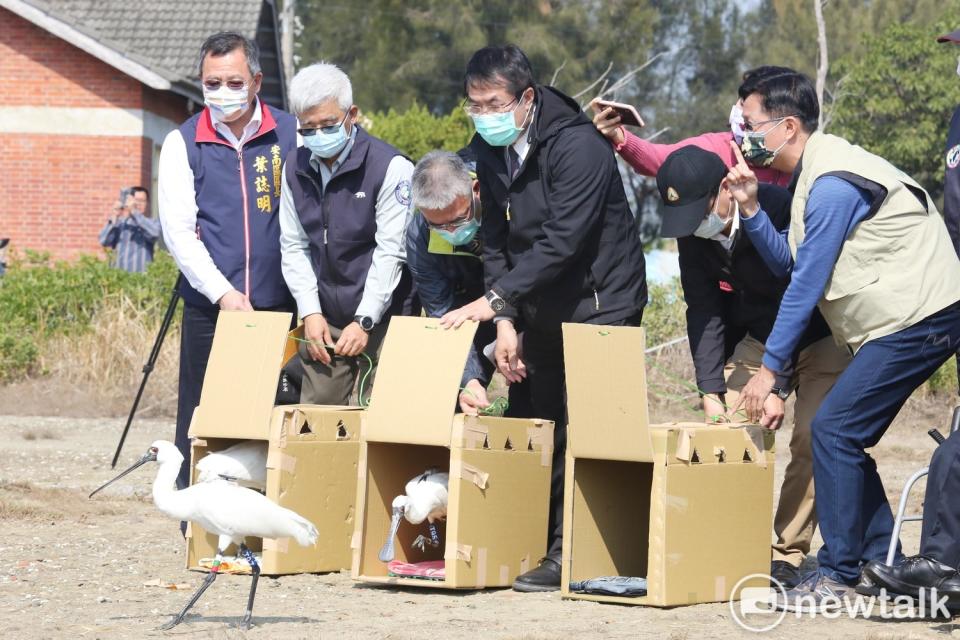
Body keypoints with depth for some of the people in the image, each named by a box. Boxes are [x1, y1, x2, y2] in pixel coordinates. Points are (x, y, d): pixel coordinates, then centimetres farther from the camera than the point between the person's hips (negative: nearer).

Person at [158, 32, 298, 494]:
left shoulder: (291, 135, 5)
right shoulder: (182, 144, 4)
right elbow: (179, 231, -2)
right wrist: (223, 293, -13)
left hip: (277, 307, 0)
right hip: (209, 308, 0)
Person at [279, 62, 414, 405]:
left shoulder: (390, 167, -11)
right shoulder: (295, 167, 7)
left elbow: (390, 252, -12)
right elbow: (293, 247, 10)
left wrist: (364, 322, -14)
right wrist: (310, 312, -1)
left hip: (381, 322, -5)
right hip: (323, 322, 5)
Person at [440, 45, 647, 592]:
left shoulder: (578, 146, -22)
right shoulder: (489, 150, 2)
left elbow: (561, 242, -28)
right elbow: (496, 241, 5)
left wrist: (495, 301, -29)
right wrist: (505, 321, -6)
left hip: (600, 304, -7)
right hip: (540, 310, 7)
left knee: (582, 429, -11)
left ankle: (568, 553, -9)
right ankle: (541, 543, 11)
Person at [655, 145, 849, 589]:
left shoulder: (781, 211, -31)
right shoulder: (692, 231, -12)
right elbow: (703, 311, -9)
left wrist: (778, 387, -32)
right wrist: (711, 392, -18)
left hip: (818, 335, -5)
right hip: (759, 338, 5)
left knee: (810, 437, -16)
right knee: (728, 429, -10)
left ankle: (788, 554, -10)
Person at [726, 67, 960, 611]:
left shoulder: (832, 184, -18)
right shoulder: (814, 176, 14)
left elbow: (808, 283, -17)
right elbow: (787, 262, 11)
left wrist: (770, 368, -12)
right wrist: (750, 208, -2)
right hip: (910, 320, 11)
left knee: (835, 429, -13)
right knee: (844, 437, 10)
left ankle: (839, 573, -9)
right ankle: (882, 565, 14)